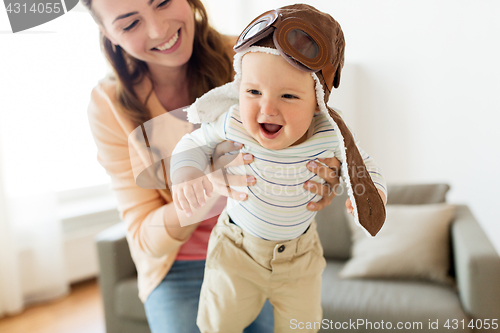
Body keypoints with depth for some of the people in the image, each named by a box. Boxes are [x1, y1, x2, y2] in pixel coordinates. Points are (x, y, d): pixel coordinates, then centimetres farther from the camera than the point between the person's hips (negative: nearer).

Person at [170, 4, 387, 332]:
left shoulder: (329, 136, -25)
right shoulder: (233, 124, -28)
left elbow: (360, 163, -4)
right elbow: (194, 143, -8)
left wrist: (371, 190, -23)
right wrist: (186, 176, -27)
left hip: (299, 251, 2)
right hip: (238, 246, -1)